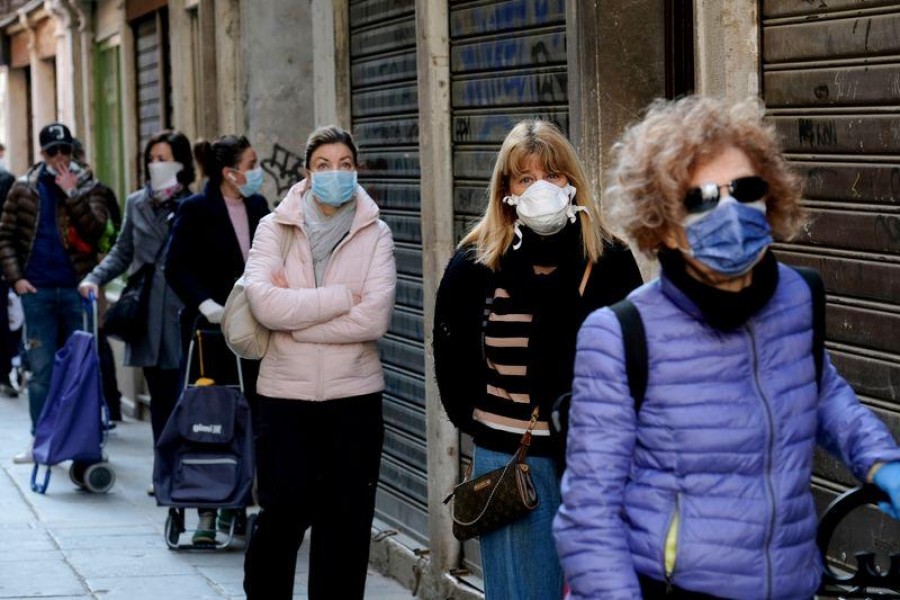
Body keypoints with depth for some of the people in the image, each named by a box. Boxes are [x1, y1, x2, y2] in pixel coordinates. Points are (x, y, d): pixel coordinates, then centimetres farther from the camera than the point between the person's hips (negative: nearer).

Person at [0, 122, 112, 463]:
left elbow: (95, 231, -11)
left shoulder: (90, 188, 4)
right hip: (37, 291, 1)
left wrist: (71, 194, -16)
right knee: (41, 368, 3)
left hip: (77, 290, -1)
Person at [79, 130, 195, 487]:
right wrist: (96, 278, 2)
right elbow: (123, 252, 17)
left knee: (180, 394, -7)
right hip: (146, 313, 4)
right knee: (159, 396, 8)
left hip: (182, 313, -4)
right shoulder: (136, 204, 13)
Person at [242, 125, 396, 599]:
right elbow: (264, 302, -15)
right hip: (285, 394, -1)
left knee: (346, 523, 6)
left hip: (354, 396, 1)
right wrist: (342, 297, -13)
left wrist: (295, 313, -12)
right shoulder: (275, 228, 1)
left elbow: (374, 318, -12)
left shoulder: (375, 235, 1)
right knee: (283, 515, 1)